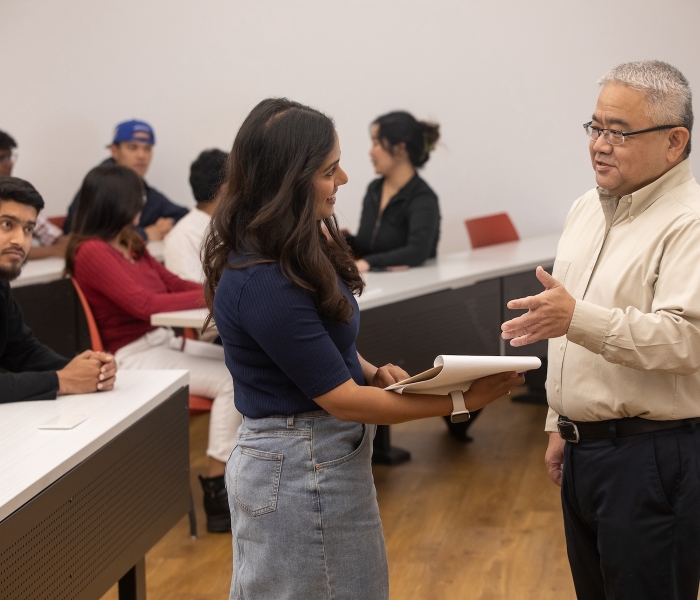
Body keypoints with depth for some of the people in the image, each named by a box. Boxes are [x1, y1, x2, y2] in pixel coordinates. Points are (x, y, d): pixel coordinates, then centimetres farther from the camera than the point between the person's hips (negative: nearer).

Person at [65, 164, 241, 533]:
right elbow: (144, 304, -20)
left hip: (164, 342, 8)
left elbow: (175, 284, 17)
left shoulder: (131, 245, 14)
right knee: (230, 381, -22)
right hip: (132, 355, -8)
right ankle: (217, 496, -17)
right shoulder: (91, 252, -13)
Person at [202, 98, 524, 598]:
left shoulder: (300, 249, 3)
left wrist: (372, 372, -3)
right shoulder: (263, 283, -26)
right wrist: (463, 400, -17)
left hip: (327, 459, 9)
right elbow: (342, 400, -21)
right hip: (300, 473, -9)